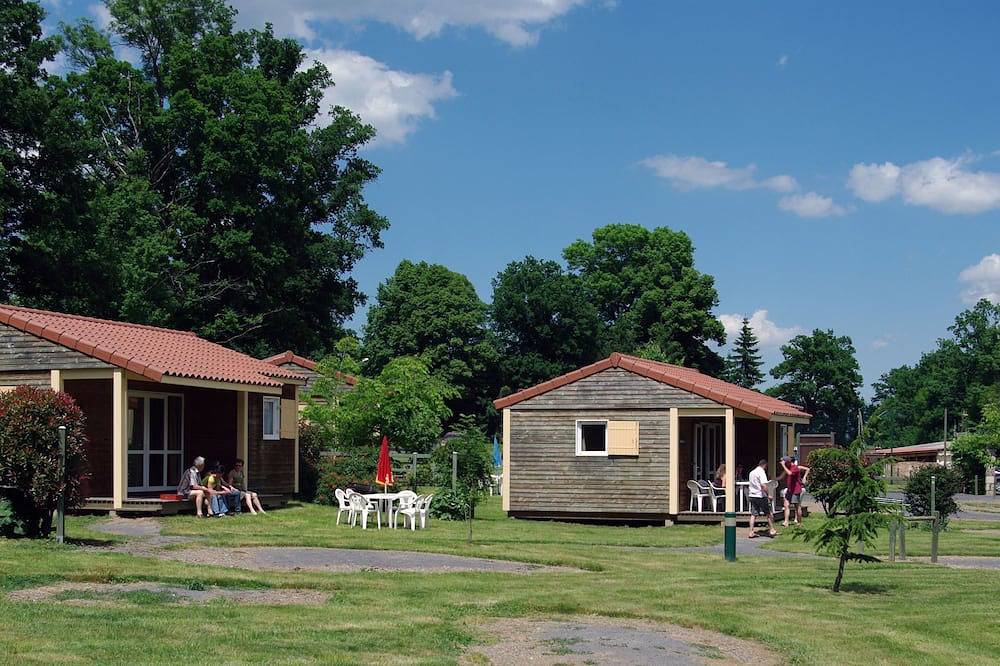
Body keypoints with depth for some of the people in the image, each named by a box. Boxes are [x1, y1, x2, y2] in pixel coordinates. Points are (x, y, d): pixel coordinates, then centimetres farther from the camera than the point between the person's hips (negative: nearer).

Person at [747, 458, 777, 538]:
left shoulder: (752, 472, 15)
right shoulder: (761, 472, -12)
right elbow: (763, 485, -23)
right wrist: (768, 495, -19)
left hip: (752, 495, 7)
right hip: (761, 496, -7)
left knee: (753, 514, 6)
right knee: (769, 513, 7)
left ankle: (751, 532, 1)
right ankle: (771, 531, 12)